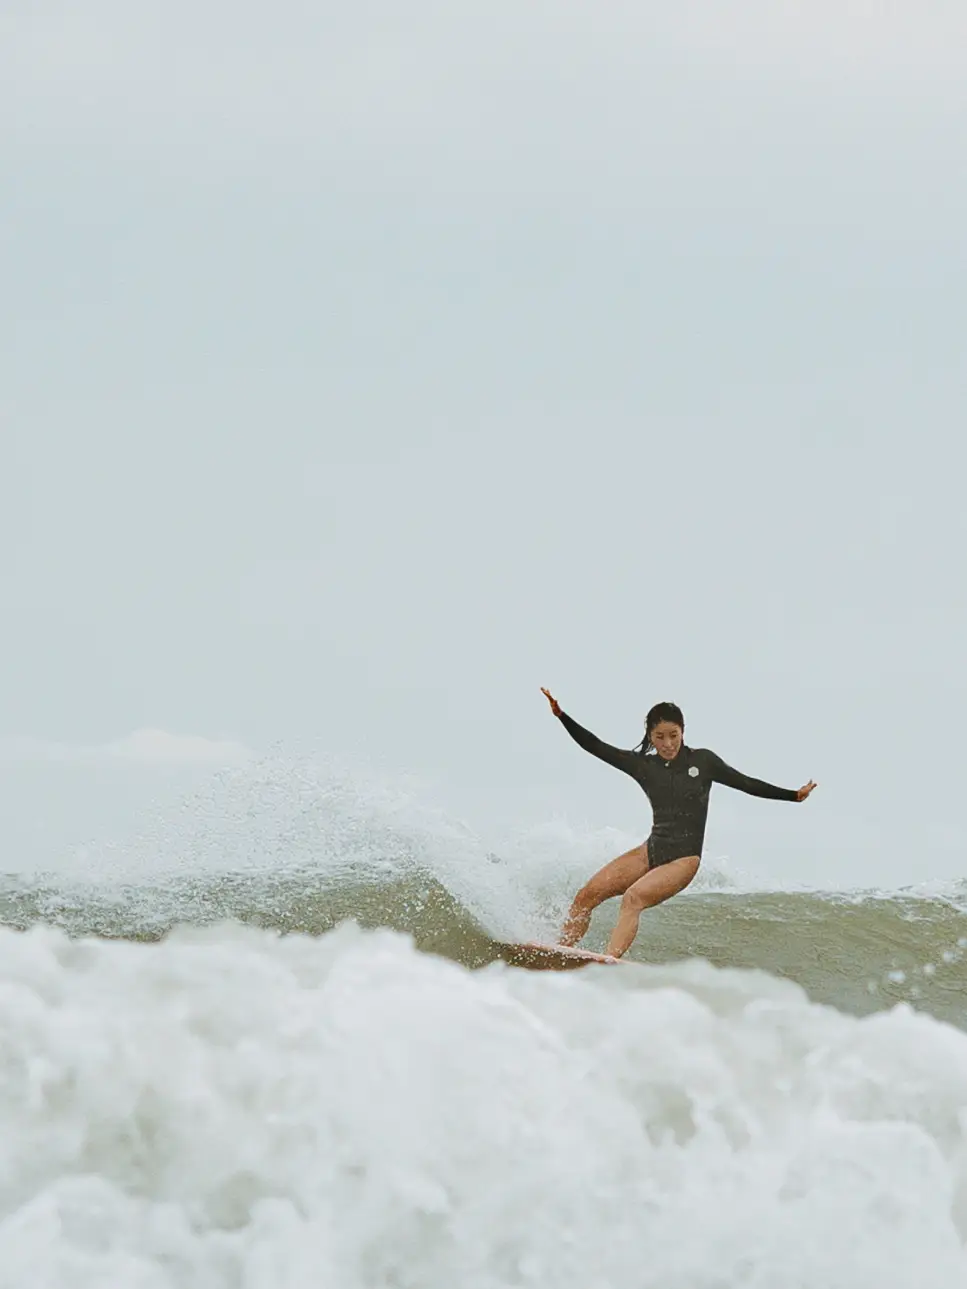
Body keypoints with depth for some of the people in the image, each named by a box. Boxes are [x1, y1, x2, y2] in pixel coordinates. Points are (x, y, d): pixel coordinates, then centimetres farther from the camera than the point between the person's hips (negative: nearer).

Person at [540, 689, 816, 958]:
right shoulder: (643, 765, 7)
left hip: (684, 858, -4)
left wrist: (794, 795, 1)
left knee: (633, 897, -31)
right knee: (587, 895, -11)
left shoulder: (702, 760, 1)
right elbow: (595, 747, 4)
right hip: (651, 851, 4)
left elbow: (746, 784, 5)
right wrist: (561, 716, -5)